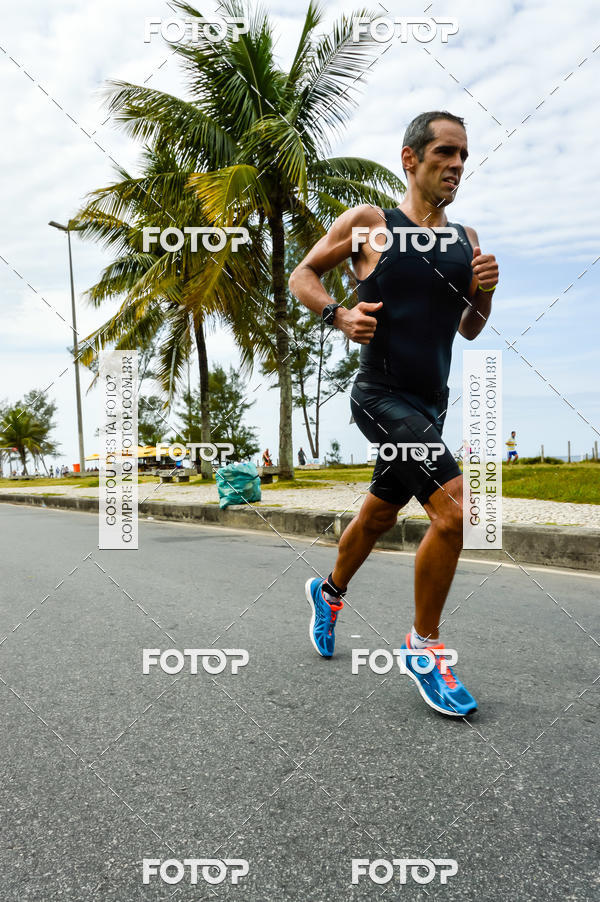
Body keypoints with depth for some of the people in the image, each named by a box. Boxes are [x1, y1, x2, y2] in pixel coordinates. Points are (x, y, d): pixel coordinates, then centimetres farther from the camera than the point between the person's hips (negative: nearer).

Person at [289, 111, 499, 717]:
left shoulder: (466, 239, 12)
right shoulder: (367, 223, -4)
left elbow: (468, 331, 17)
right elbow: (302, 275, 4)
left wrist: (484, 293, -3)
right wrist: (339, 315, -14)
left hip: (431, 403, 7)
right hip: (382, 398, -7)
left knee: (380, 513, 20)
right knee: (451, 511, -19)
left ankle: (329, 593, 47)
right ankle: (424, 646, 3)